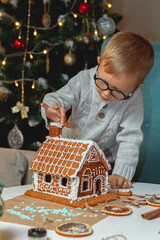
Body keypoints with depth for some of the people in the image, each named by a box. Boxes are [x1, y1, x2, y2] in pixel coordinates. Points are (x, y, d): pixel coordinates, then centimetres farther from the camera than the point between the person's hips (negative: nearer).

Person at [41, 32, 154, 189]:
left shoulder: (133, 99, -19)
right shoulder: (83, 80, -17)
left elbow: (130, 138, -20)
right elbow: (57, 98, -13)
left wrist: (121, 173, -30)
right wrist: (52, 110, -39)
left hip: (106, 162, 0)